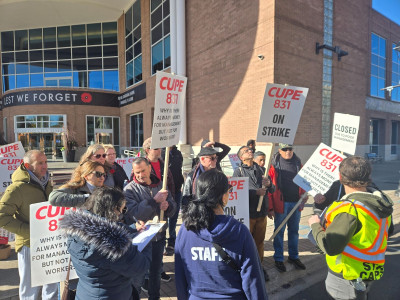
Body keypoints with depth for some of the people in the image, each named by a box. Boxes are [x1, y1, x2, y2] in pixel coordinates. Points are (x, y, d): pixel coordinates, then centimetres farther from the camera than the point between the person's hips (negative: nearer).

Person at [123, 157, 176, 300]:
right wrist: (155, 200, -30)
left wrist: (167, 205, -19)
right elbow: (135, 213, -24)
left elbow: (173, 207, 3)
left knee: (156, 271, 21)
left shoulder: (160, 185, 1)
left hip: (158, 236, 4)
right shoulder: (129, 189, -12)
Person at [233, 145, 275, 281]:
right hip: (247, 213, -4)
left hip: (262, 212, 4)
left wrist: (268, 185, -12)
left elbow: (272, 190, 11)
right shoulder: (238, 171, -4)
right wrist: (256, 192, -19)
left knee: (259, 241, 16)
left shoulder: (261, 170, 10)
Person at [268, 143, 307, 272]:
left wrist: (304, 196, 0)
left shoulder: (298, 163, 6)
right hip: (281, 203, -4)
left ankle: (293, 256, 34)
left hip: (296, 203, 4)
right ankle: (278, 259, 23)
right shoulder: (274, 165, -8)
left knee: (294, 231, 17)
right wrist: (270, 208, -12)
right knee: (279, 231, 9)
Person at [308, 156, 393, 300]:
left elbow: (330, 247, -32)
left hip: (348, 277, -8)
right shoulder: (382, 203, -3)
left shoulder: (349, 209, -30)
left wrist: (315, 225, -16)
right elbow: (386, 232, 16)